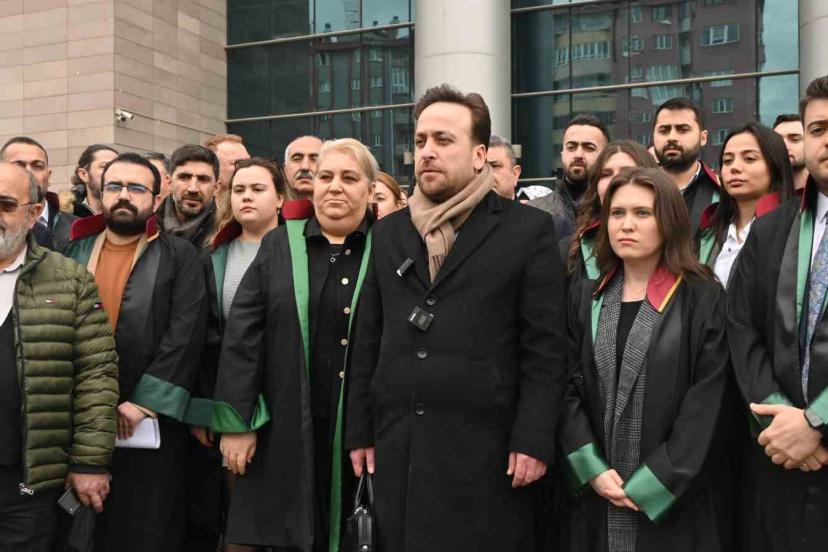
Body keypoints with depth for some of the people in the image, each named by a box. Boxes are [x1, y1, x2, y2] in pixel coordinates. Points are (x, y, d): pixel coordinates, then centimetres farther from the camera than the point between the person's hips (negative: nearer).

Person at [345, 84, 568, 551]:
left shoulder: (529, 229, -1)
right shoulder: (389, 232, 13)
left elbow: (546, 347, -5)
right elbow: (368, 342, 13)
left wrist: (533, 439, -11)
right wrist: (360, 430, 9)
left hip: (486, 447, -4)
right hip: (398, 446, 4)